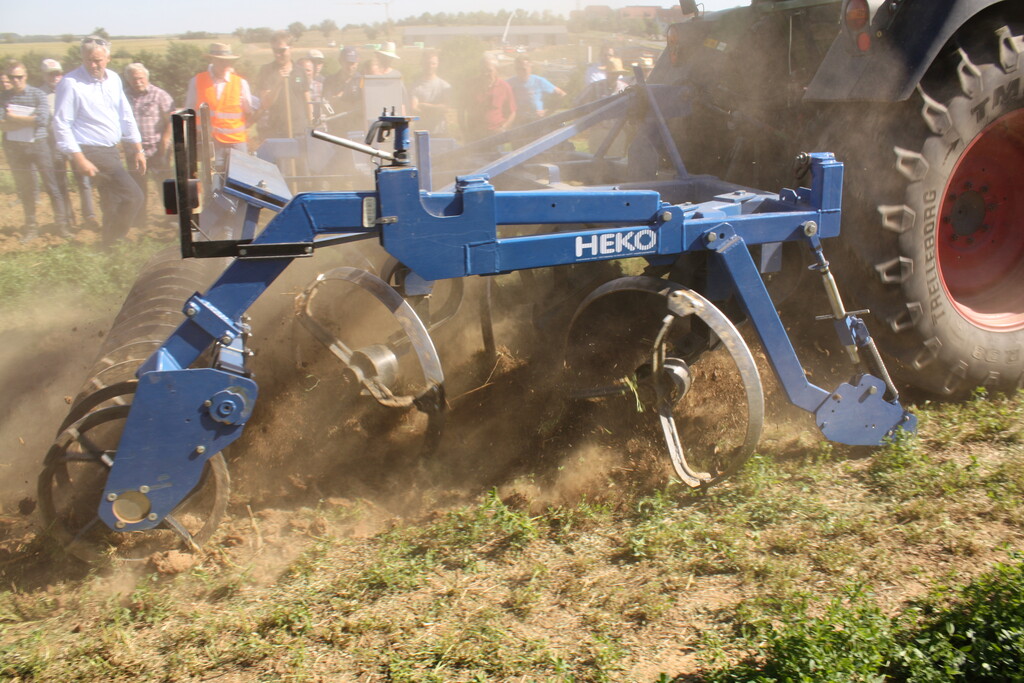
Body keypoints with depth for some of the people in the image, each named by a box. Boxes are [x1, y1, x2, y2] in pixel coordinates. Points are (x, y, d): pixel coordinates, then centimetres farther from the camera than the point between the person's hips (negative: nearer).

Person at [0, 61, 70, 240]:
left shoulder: (37, 94, -6)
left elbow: (42, 120, -20)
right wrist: (28, 121, -16)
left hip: (38, 145, -2)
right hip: (14, 147, 3)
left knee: (52, 185, -3)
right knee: (24, 189, 9)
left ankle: (61, 224, 6)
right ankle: (31, 227, 19)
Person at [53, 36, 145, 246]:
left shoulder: (114, 79, 7)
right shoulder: (71, 83, -12)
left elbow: (126, 116, 14)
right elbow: (61, 124, -14)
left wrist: (138, 149, 12)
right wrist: (79, 158, -19)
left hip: (111, 150, 7)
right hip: (90, 152, -7)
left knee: (112, 204, 15)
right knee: (133, 196, -13)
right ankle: (112, 244, -1)